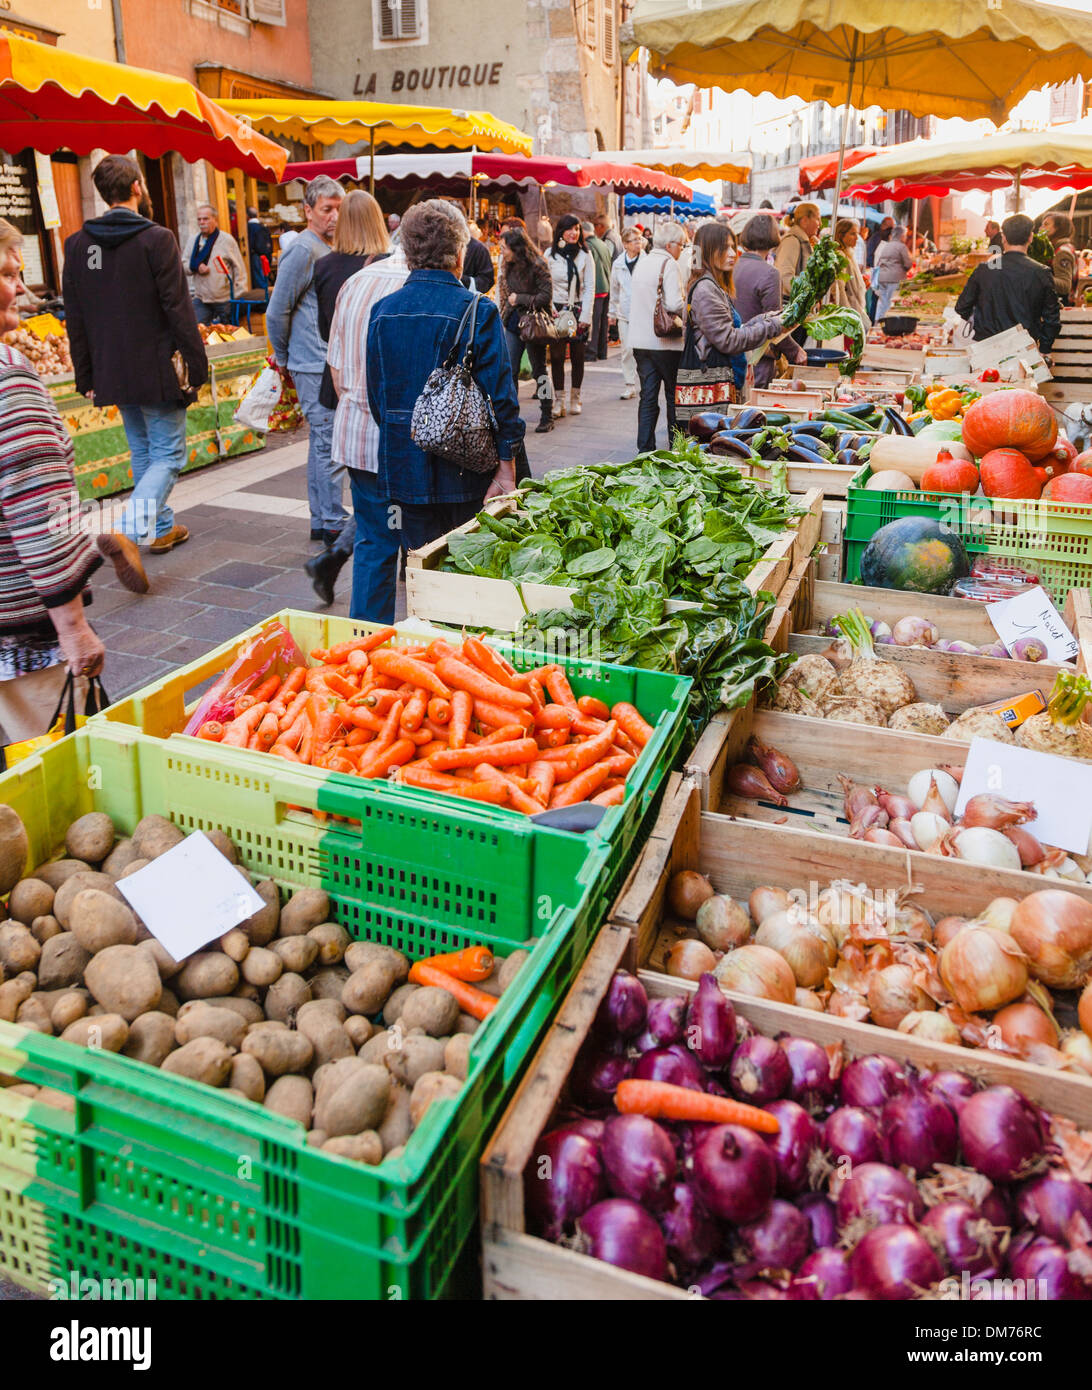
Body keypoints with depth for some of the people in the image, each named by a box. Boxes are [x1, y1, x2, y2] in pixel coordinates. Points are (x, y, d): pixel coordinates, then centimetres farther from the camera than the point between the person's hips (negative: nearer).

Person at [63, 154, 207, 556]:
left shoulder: (78, 244, 6)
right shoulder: (156, 239, -12)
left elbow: (75, 320, 8)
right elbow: (178, 310, -15)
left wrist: (86, 376, 13)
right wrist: (199, 367, -9)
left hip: (112, 372, 6)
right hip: (156, 371, -6)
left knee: (142, 451, 18)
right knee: (168, 453, 0)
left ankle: (161, 528, 25)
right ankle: (135, 525, -20)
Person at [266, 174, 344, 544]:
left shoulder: (329, 249, 17)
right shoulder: (303, 250, -12)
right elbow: (276, 313, -13)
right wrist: (283, 358, -2)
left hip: (330, 364, 9)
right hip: (314, 365, -9)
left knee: (322, 441, 12)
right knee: (328, 442, -7)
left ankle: (321, 520, 20)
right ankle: (334, 524, -2)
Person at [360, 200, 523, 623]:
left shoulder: (382, 310, 2)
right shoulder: (478, 312, -10)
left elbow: (376, 394, 9)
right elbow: (499, 397, -13)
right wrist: (506, 465, -8)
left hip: (402, 466, 4)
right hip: (463, 473, -3)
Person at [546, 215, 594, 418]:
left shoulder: (585, 255, 3)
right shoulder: (550, 254, 3)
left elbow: (590, 288, 2)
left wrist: (585, 316, -6)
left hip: (578, 310, 0)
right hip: (556, 311, 0)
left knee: (577, 356, 3)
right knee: (556, 356, -3)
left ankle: (575, 399, 14)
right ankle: (559, 401, 3)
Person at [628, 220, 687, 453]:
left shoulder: (642, 263, 12)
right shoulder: (669, 264, -11)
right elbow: (674, 304, -22)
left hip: (640, 341, 6)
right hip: (665, 342, -6)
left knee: (648, 397, 8)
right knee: (675, 397, 6)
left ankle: (645, 450, 6)